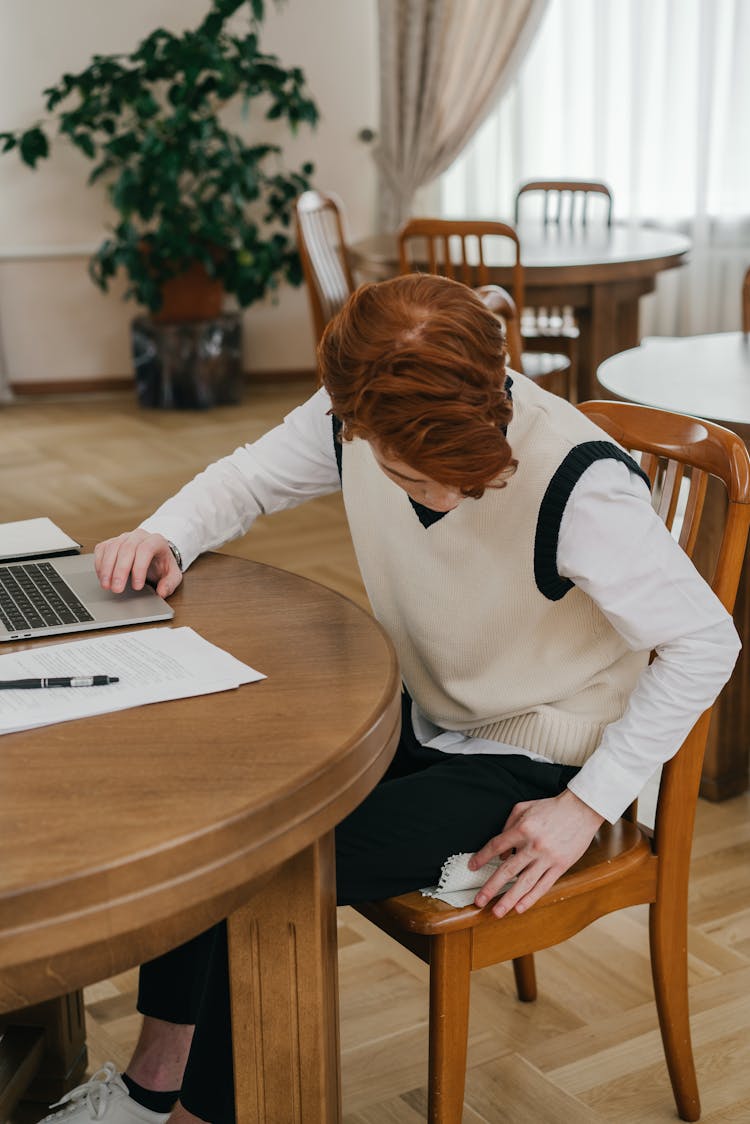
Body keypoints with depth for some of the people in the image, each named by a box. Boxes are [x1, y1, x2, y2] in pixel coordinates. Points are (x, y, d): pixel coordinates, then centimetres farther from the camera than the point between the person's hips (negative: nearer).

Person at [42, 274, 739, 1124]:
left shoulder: (582, 487, -30)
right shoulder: (358, 420, -13)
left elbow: (705, 642, -20)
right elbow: (248, 478, 5)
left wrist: (588, 806, -19)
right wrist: (167, 535, -17)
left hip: (533, 766, -6)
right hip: (423, 719, 7)